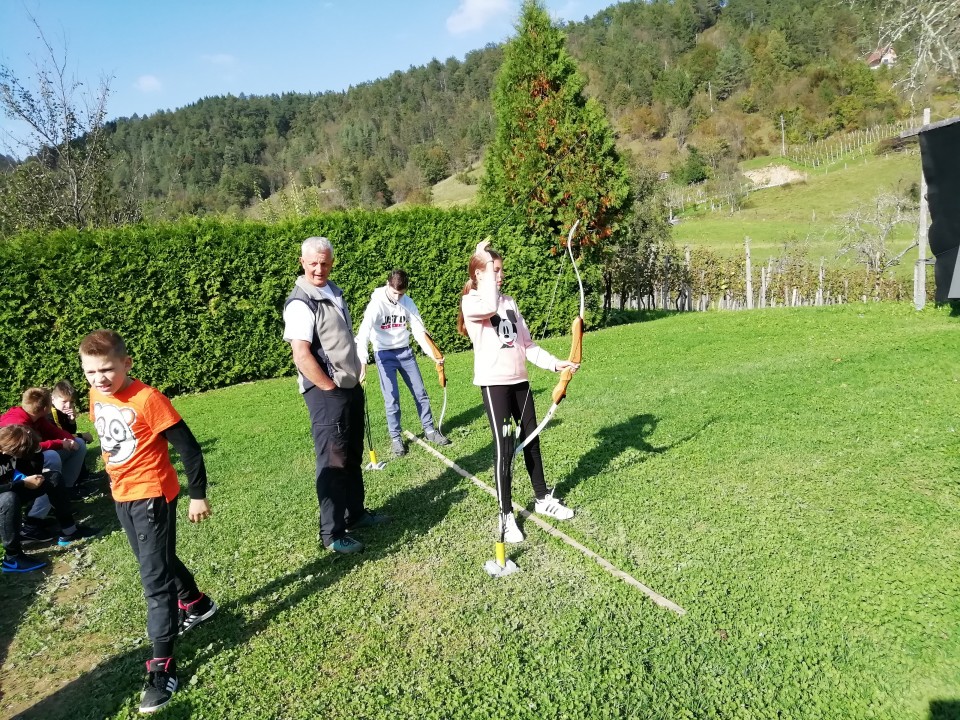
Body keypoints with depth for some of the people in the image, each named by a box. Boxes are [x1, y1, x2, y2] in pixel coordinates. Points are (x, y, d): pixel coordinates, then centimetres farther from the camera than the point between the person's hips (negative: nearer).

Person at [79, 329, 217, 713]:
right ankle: (195, 604, 47)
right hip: (122, 496, 8)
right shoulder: (97, 399, 0)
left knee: (154, 577, -7)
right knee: (156, 562, 23)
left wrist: (197, 494, -15)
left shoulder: (147, 399, -22)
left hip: (152, 496, -8)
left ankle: (162, 665, 1)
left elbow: (188, 447, -19)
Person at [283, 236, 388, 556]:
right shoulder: (301, 303, -17)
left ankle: (355, 512, 34)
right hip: (326, 393, -9)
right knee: (333, 462, -2)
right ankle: (332, 533, 10)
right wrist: (331, 388, -17)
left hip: (351, 386, 9)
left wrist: (356, 375, 14)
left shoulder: (333, 291, 10)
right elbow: (301, 355, -23)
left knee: (353, 457, 19)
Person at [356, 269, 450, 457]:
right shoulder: (376, 304, -18)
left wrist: (431, 353, -13)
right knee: (392, 398, -5)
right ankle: (395, 438, 11)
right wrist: (362, 361, -43)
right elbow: (364, 332, -29)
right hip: (384, 354, -4)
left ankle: (429, 430, 21)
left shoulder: (408, 302, -4)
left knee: (420, 392, 7)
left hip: (405, 351, 4)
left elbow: (419, 330, -1)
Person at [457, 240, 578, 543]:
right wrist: (486, 263, -23)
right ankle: (506, 515, 9)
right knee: (504, 446, -5)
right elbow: (489, 307, -34)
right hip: (494, 382, -6)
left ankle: (543, 498, 32)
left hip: (519, 380, 7)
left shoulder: (509, 302, 12)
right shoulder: (471, 302, -8)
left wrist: (555, 363, -1)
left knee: (531, 439, 15)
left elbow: (526, 343, 11)